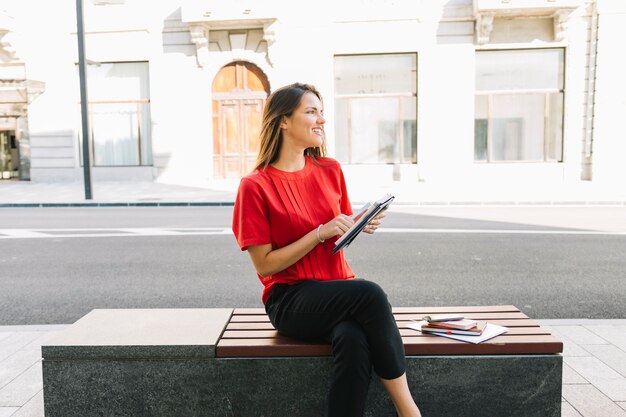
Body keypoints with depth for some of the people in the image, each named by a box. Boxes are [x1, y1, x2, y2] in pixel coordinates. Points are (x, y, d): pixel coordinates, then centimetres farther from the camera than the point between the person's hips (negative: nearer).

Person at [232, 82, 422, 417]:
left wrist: (360, 226, -4)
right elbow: (264, 266, -10)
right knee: (370, 293, -31)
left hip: (338, 294, 4)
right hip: (290, 302, -4)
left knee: (354, 341, -32)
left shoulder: (330, 171, 7)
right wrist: (320, 233, -18)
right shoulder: (255, 186, -8)